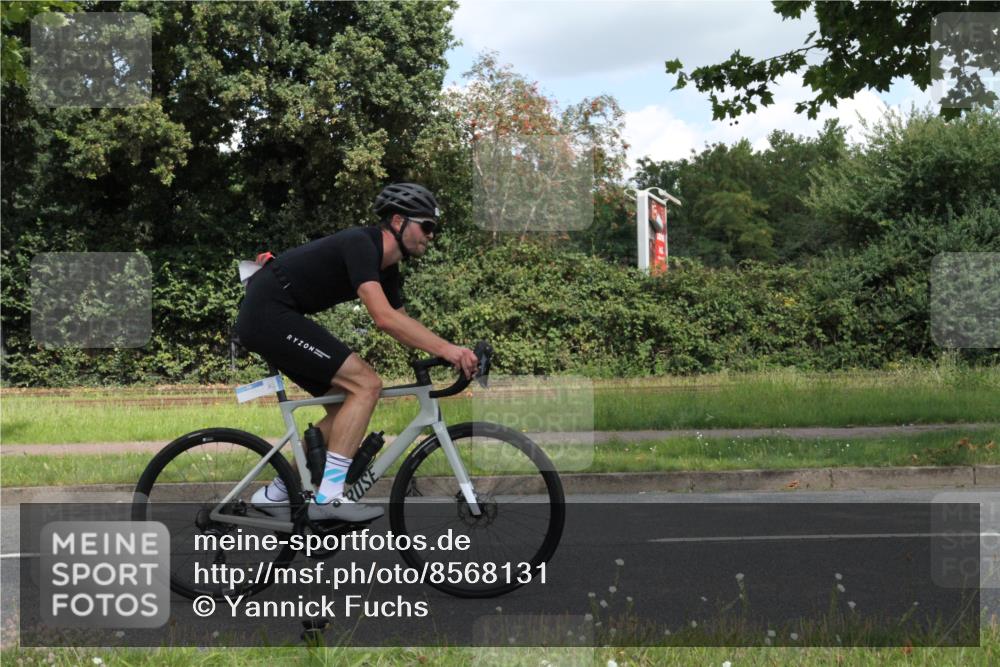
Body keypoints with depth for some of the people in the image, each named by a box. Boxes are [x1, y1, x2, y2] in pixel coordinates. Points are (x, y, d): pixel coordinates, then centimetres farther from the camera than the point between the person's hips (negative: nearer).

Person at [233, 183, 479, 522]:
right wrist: (445, 348, -32)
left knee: (345, 403, 11)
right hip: (270, 313, -11)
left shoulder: (387, 269, 13)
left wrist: (451, 353, 3)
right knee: (366, 384, -15)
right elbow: (384, 318, -29)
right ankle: (329, 494, -16)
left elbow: (401, 325, 17)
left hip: (263, 317, 11)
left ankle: (276, 494, 15)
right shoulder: (360, 244, -17)